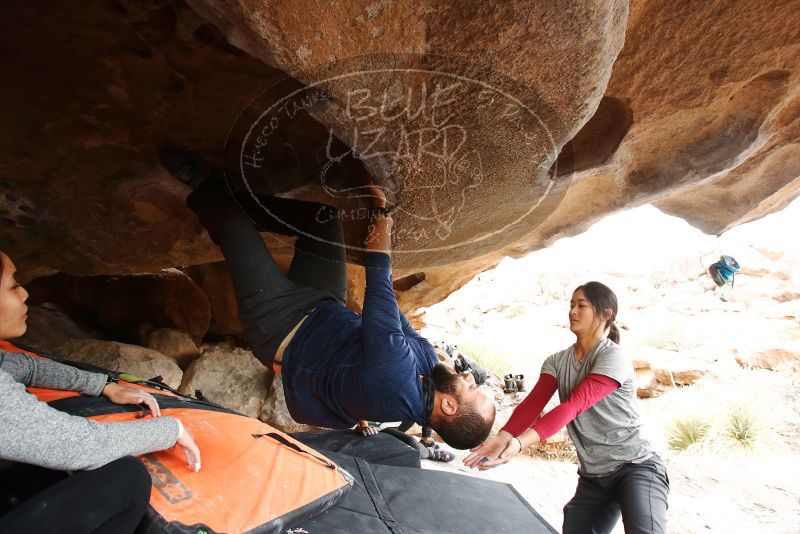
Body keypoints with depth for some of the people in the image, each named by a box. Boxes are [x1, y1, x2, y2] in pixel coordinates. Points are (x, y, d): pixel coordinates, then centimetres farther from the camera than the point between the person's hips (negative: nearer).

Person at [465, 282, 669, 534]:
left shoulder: (613, 358, -16)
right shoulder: (557, 362, 3)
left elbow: (573, 407, -29)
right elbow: (531, 405, -10)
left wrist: (519, 443, -41)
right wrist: (503, 437, -30)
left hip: (635, 466, -6)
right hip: (592, 475, 6)